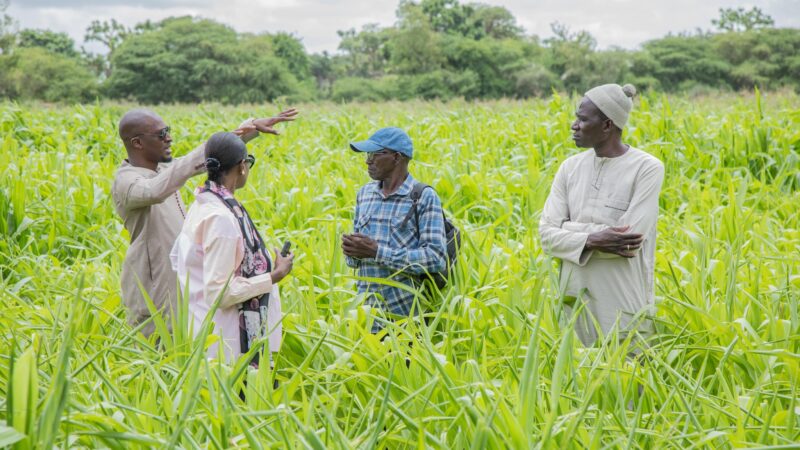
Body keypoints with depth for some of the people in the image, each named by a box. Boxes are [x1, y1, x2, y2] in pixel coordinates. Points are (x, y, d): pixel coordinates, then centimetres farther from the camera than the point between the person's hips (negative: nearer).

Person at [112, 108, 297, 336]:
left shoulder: (162, 169, 9)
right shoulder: (125, 182, -17)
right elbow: (154, 192, -40)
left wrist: (252, 126, 5)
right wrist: (206, 149, -43)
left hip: (182, 285, 8)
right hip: (153, 290, -8)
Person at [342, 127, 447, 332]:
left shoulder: (424, 198, -7)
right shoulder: (365, 194, 12)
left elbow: (436, 258, -17)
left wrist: (378, 251, -20)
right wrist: (351, 250, -7)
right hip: (365, 314, 5)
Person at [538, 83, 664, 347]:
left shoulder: (647, 168, -8)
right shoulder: (571, 167, 5)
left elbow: (631, 240, -17)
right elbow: (547, 235, 0)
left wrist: (570, 228, -7)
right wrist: (591, 240, -17)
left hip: (623, 305, -4)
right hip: (575, 299, 4)